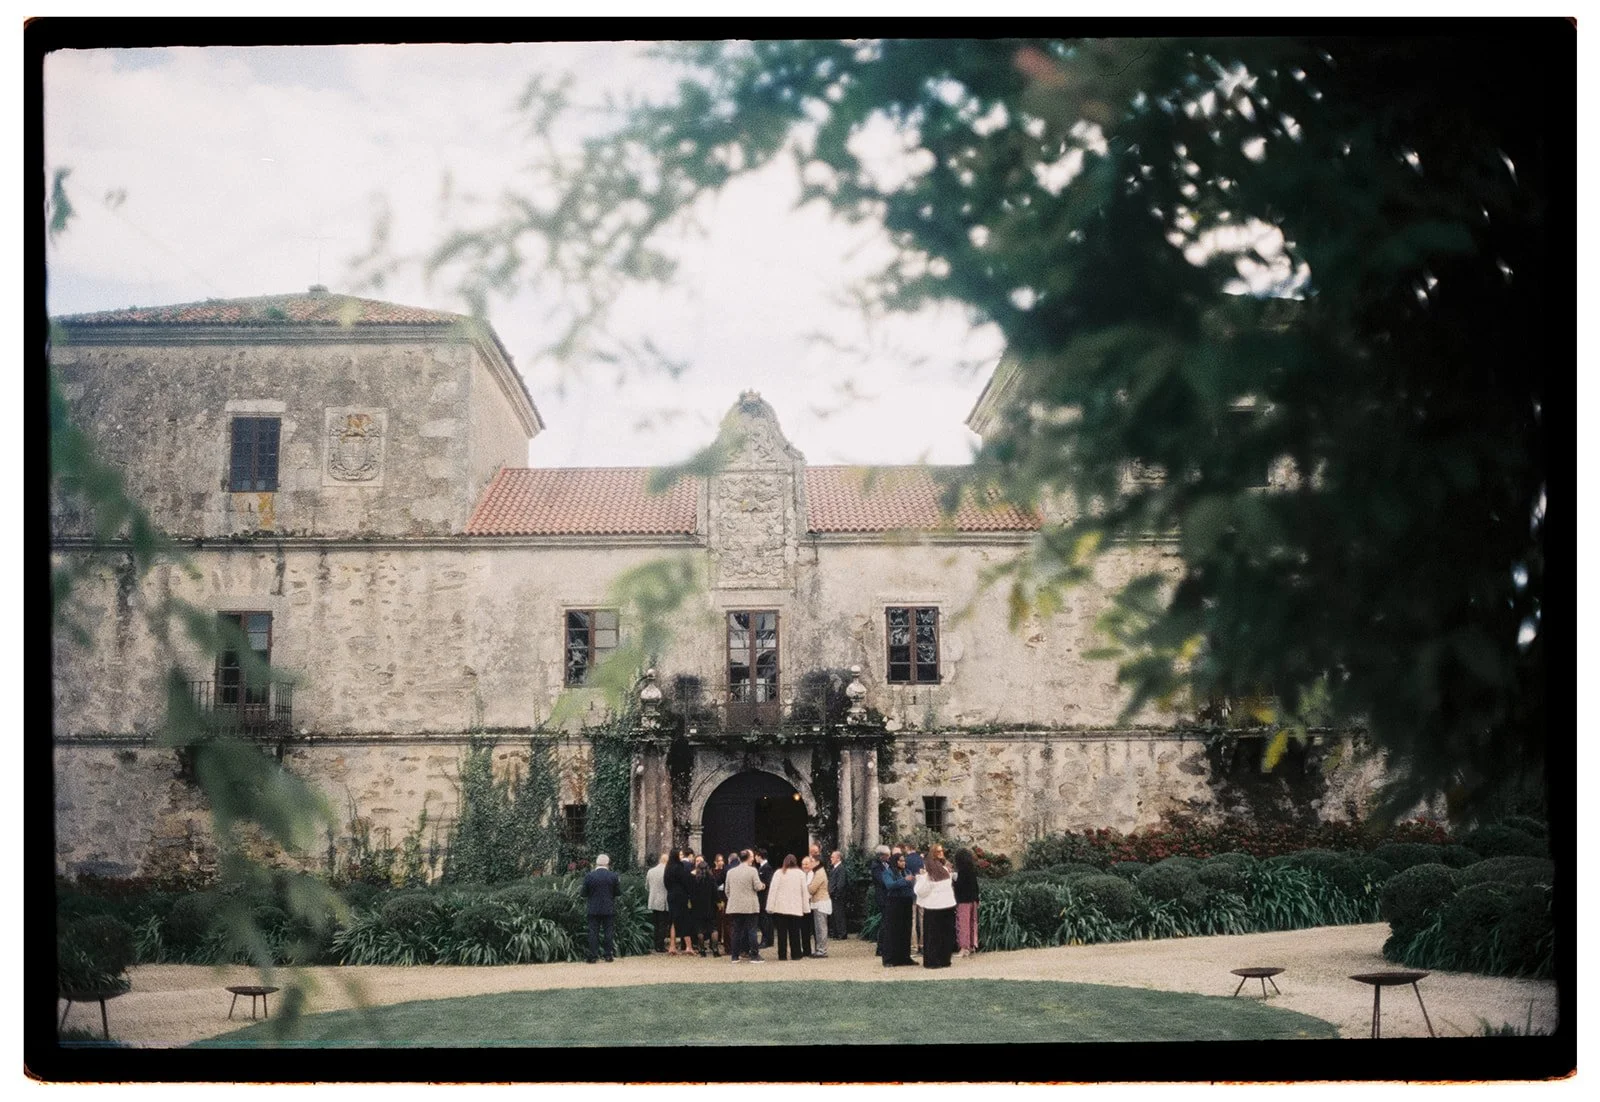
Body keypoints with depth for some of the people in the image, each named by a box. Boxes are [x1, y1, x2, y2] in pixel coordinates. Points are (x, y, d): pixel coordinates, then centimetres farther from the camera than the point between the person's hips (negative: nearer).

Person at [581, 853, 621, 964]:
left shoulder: (589, 876, -7)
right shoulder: (613, 876, -6)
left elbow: (584, 894, -3)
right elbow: (617, 892, 0)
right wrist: (619, 882, 16)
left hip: (594, 909, 0)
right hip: (609, 909, 0)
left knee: (593, 932, 5)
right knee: (609, 932, 8)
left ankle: (592, 956, 2)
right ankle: (609, 955, 8)